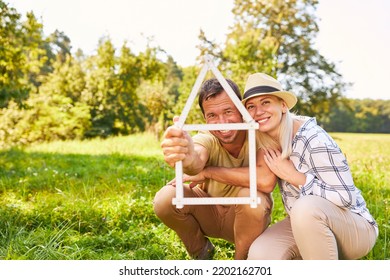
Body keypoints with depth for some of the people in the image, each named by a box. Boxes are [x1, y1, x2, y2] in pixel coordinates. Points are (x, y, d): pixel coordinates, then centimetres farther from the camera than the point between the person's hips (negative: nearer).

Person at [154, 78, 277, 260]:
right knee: (165, 198, -23)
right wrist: (188, 157, -72)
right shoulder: (207, 139, -21)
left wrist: (207, 172, -30)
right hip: (209, 209, 2)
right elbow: (196, 162, -45)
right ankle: (200, 250, 6)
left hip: (250, 217, -2)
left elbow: (266, 180, -42)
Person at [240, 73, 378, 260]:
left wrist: (293, 176, -23)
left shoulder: (313, 139, -24)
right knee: (260, 257, -21)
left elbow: (346, 197, -25)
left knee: (306, 207, -38)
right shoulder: (267, 142, -1)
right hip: (302, 225, 6)